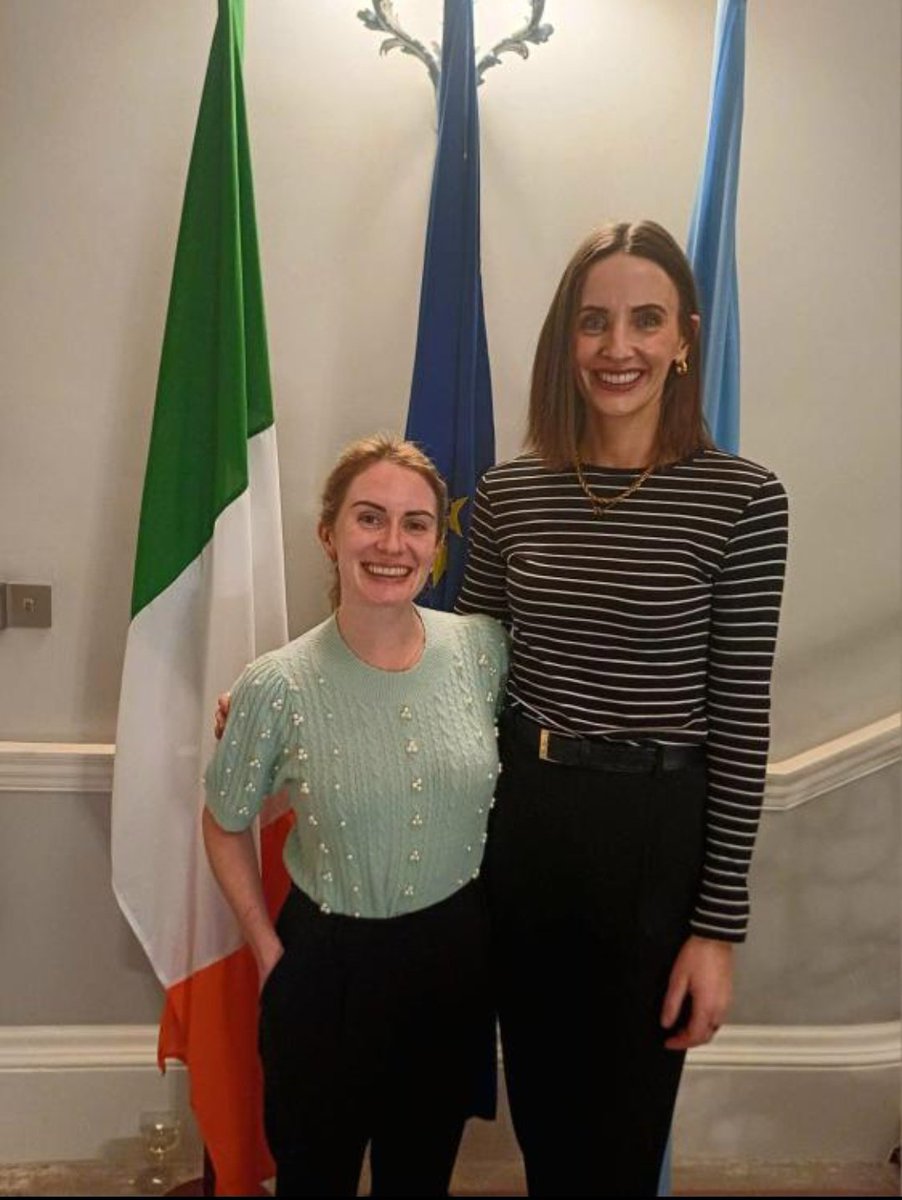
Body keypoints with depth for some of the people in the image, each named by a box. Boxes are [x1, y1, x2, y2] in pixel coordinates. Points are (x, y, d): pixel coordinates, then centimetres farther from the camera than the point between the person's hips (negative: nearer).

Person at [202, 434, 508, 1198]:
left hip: (456, 953, 3)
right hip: (329, 962, -2)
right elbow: (226, 826, -3)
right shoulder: (278, 686, -20)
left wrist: (494, 915, 5)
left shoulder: (484, 648, -12)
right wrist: (270, 954, -4)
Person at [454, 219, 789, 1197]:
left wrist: (719, 924, -8)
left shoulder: (742, 500, -10)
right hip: (518, 819, 4)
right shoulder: (508, 493, 0)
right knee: (537, 1104, 23)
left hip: (653, 835, -3)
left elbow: (739, 722, -9)